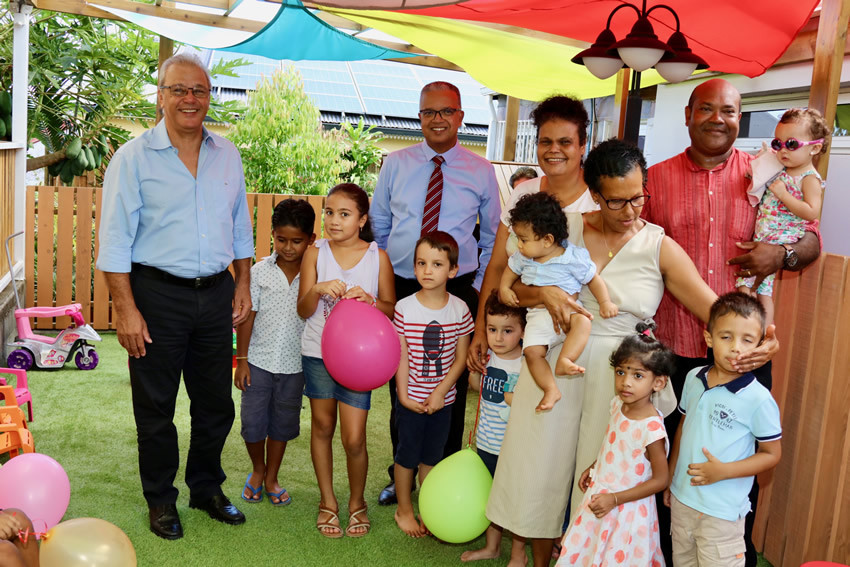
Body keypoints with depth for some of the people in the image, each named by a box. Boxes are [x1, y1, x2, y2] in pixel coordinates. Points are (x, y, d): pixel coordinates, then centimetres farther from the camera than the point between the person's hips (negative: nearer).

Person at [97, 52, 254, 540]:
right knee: (156, 407, 7)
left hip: (216, 294, 4)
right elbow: (115, 239, -7)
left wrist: (243, 284, 10)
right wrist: (126, 309, -12)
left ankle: (207, 488, 33)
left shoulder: (227, 155, 9)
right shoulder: (134, 157, -4)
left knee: (216, 402, 13)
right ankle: (161, 500, 26)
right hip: (158, 294, -4)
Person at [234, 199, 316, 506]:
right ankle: (258, 469, 32)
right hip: (259, 361, 0)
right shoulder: (260, 271, -5)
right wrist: (241, 359, -2)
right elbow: (247, 316, -2)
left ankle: (271, 478, 33)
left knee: (282, 423, 14)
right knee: (252, 423, 4)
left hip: (294, 365, 1)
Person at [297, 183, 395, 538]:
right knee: (322, 426, 13)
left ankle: (357, 501, 24)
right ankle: (327, 501, 31)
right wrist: (318, 289, -23)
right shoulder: (315, 253, -1)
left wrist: (369, 300, -18)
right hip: (318, 351, 2)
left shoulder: (378, 257, -3)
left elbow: (391, 309, 2)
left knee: (354, 439, -3)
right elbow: (304, 310, -3)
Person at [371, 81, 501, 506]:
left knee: (451, 389, 7)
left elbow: (492, 237, 8)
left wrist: (479, 287, 0)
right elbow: (377, 226, 10)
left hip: (458, 289, -1)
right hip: (401, 287, 1)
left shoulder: (480, 171, 2)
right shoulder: (395, 164, 5)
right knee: (401, 387, 9)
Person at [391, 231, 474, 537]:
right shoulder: (405, 308, -11)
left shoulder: (459, 309, -7)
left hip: (442, 398, 2)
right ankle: (404, 510, 29)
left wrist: (441, 391, -11)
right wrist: (403, 394, -11)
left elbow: (461, 357, -4)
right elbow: (401, 355, -8)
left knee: (432, 456, 15)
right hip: (411, 397, -2)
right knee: (407, 454, 11)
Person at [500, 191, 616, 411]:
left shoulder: (573, 257, -8)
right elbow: (511, 270, 25)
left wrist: (605, 302, -7)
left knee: (582, 321, -36)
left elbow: (593, 279, 1)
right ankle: (551, 390, -10)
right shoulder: (523, 258, 6)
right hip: (538, 316, 3)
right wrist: (504, 288, 9)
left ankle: (564, 360, -43)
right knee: (532, 351, -18)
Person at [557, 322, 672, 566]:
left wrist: (614, 499, -22)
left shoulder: (651, 428, -28)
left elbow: (661, 480, -21)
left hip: (626, 510, -7)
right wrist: (592, 468, 9)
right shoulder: (618, 404, -7)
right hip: (599, 498, 7)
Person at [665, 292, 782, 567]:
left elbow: (772, 454, -9)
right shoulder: (693, 379, -2)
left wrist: (723, 471, -19)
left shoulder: (758, 399, -18)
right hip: (681, 498, 5)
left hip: (722, 512, -5)